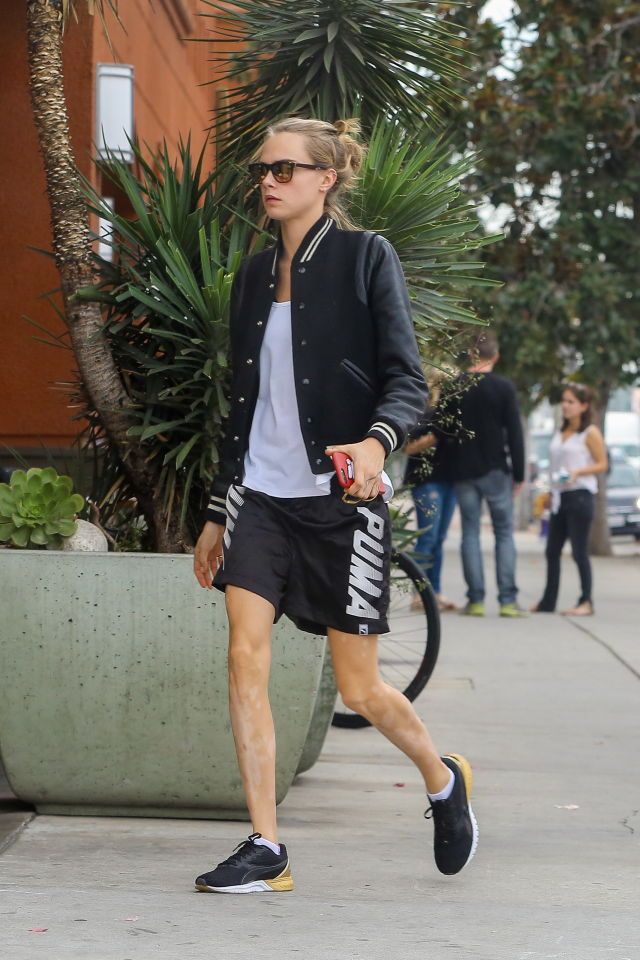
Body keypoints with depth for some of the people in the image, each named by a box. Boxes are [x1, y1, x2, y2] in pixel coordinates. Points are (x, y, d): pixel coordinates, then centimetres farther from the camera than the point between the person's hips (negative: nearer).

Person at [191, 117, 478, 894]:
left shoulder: (365, 257, -4)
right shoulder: (255, 274, 12)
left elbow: (406, 378, -10)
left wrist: (377, 440, -31)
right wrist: (217, 513, 17)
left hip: (338, 497, -5)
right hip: (260, 494, 5)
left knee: (358, 688, 2)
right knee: (245, 659, -9)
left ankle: (443, 779, 32)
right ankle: (264, 851, -4)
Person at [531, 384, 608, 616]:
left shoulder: (590, 433, -5)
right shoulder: (559, 433, 16)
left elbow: (602, 464, -7)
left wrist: (578, 472, -21)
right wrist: (551, 492, 16)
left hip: (580, 495, -7)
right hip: (559, 497, 7)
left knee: (579, 551, -7)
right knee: (552, 551, 9)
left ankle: (586, 602, -3)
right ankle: (548, 602, 16)